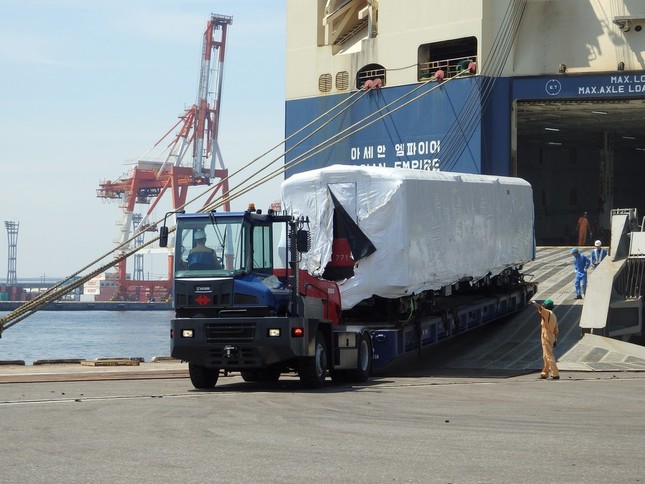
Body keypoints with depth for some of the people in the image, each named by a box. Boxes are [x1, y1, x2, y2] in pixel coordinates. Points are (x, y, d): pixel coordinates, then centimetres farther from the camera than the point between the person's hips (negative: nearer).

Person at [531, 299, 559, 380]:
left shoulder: (547, 313, -14)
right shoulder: (553, 315, 13)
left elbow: (540, 308, -32)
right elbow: (556, 330, 15)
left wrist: (534, 303, -12)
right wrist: (555, 340, 19)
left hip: (546, 338, -10)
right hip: (551, 338, 10)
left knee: (549, 356, -8)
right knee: (546, 356, 18)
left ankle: (555, 374, -9)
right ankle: (545, 373, 26)